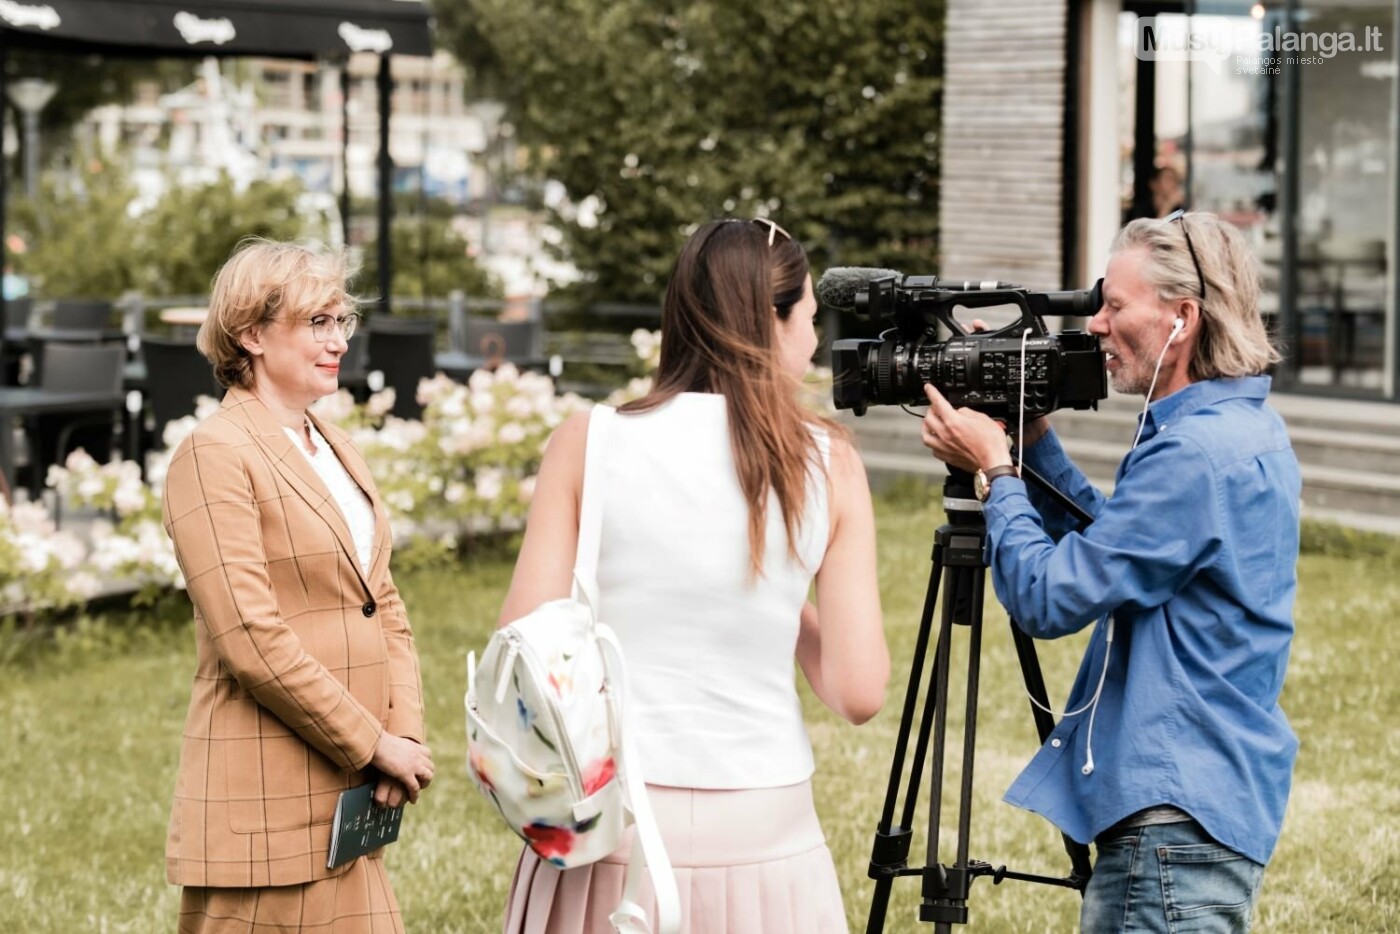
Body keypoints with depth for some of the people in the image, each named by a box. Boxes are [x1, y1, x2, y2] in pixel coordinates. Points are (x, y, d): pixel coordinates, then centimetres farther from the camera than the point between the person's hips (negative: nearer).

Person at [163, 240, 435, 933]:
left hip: (352, 801, 8)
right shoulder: (214, 456, -10)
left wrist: (406, 733, -1)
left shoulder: (334, 449, 17)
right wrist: (373, 744, -13)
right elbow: (251, 640, -17)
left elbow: (385, 610, 16)